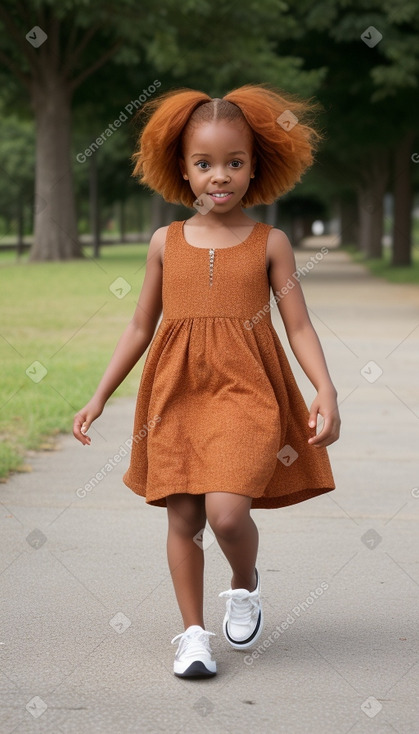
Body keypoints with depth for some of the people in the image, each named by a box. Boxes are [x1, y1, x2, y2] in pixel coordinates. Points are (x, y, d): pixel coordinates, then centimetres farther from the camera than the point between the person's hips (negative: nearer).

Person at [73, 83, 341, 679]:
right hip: (177, 392, 3)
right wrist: (99, 396, 12)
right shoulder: (166, 242, 8)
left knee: (227, 511, -17)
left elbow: (299, 326, 1)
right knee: (183, 518, 4)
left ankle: (245, 584, 15)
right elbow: (140, 328, 14)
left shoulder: (270, 243, 3)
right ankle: (193, 631, 18)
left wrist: (326, 392, -13)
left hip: (246, 390, -3)